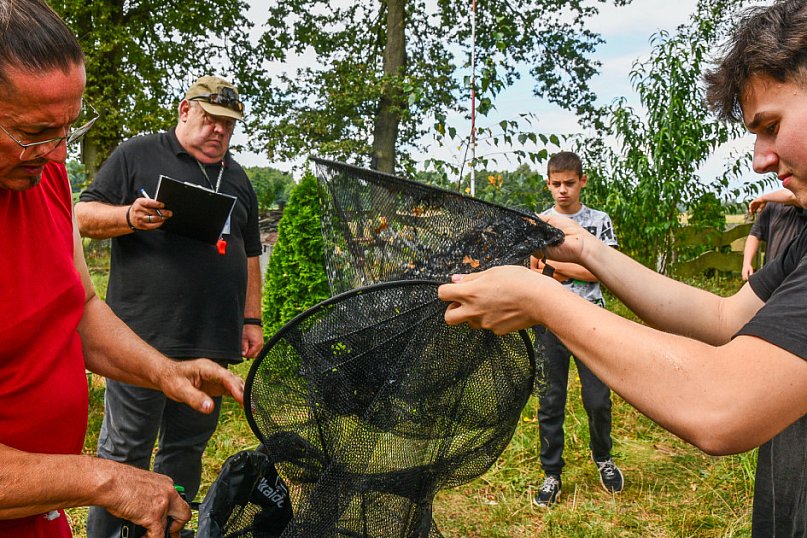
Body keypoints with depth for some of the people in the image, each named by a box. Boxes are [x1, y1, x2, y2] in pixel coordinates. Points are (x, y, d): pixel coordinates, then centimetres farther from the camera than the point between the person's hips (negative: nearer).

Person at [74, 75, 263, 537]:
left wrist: (251, 319, 16)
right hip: (143, 337, -4)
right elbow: (85, 216, 1)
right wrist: (131, 217, -19)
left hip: (212, 342, 5)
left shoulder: (238, 179, 19)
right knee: (125, 449, 2)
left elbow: (250, 254, 21)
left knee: (187, 448, 12)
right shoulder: (136, 156, 4)